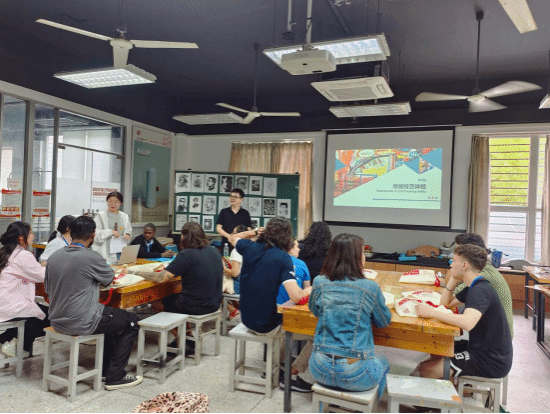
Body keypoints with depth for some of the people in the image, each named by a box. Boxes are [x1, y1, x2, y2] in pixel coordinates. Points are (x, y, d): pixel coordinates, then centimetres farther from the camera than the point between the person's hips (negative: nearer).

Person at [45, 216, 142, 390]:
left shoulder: (54, 256, 2)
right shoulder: (91, 257, -19)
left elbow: (48, 289, 12)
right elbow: (109, 279, -2)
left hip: (57, 321, 8)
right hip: (80, 323, -8)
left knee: (110, 315, 29)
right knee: (131, 322, 8)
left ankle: (105, 369, 34)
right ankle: (115, 377, 12)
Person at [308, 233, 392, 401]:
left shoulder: (319, 283, -5)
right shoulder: (370, 288, -12)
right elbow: (384, 322, 4)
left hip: (320, 370, 3)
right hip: (356, 375, -2)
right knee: (383, 362, 32)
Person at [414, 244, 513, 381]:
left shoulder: (480, 290, -23)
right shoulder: (474, 288, 10)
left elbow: (467, 323, -40)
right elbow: (445, 302, 18)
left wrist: (431, 312, -33)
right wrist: (454, 280, 6)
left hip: (491, 362, -10)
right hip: (482, 349, 10)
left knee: (427, 369, -13)